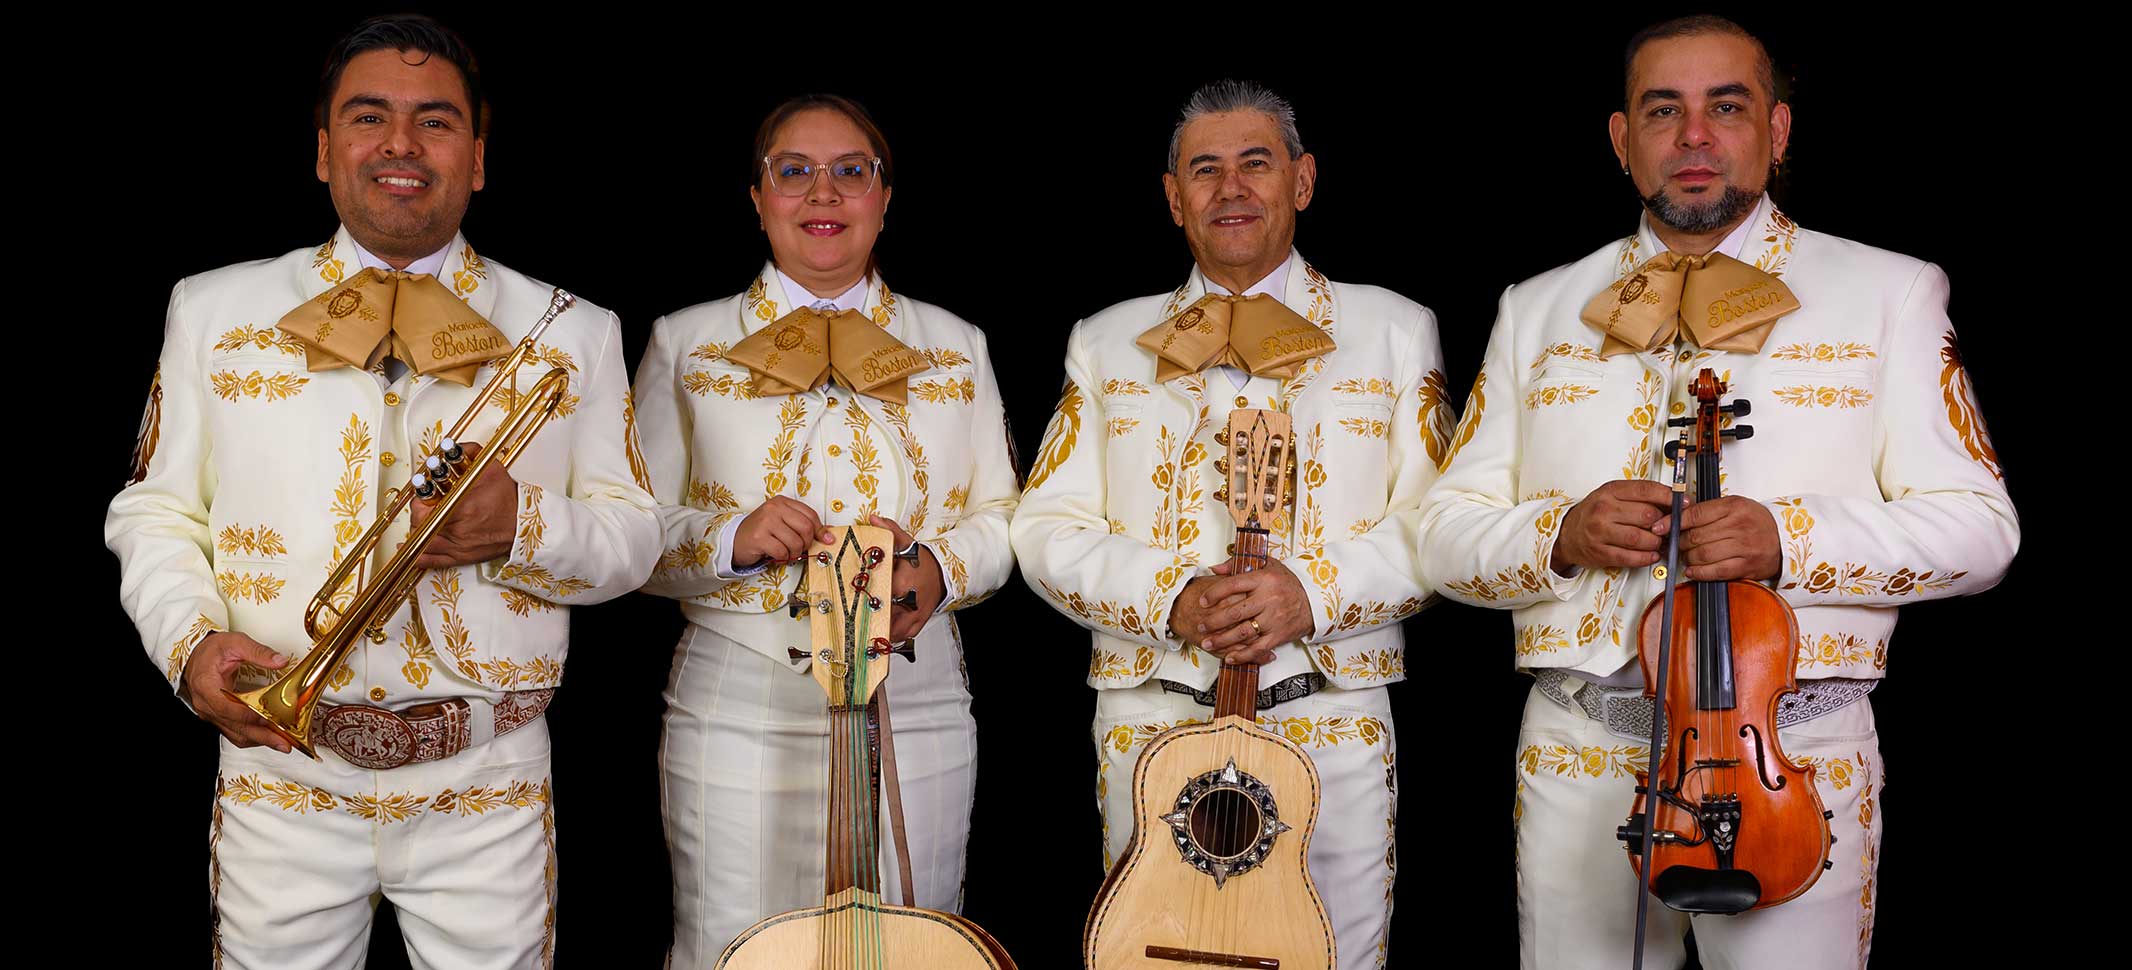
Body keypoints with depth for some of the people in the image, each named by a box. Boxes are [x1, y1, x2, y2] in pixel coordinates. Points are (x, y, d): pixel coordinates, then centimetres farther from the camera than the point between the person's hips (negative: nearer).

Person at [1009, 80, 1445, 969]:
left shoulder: (1394, 332, 10)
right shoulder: (1107, 343, 13)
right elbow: (1048, 531, 5)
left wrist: (1316, 589, -15)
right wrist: (1171, 597, -12)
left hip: (1330, 722, 0)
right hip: (1150, 719, 1)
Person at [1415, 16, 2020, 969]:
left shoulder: (1889, 293, 6)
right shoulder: (1537, 310, 12)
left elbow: (1978, 527, -1)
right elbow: (1447, 532, 9)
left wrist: (1792, 542, -17)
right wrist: (1559, 536, -12)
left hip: (1793, 748, -1)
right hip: (1578, 754, 2)